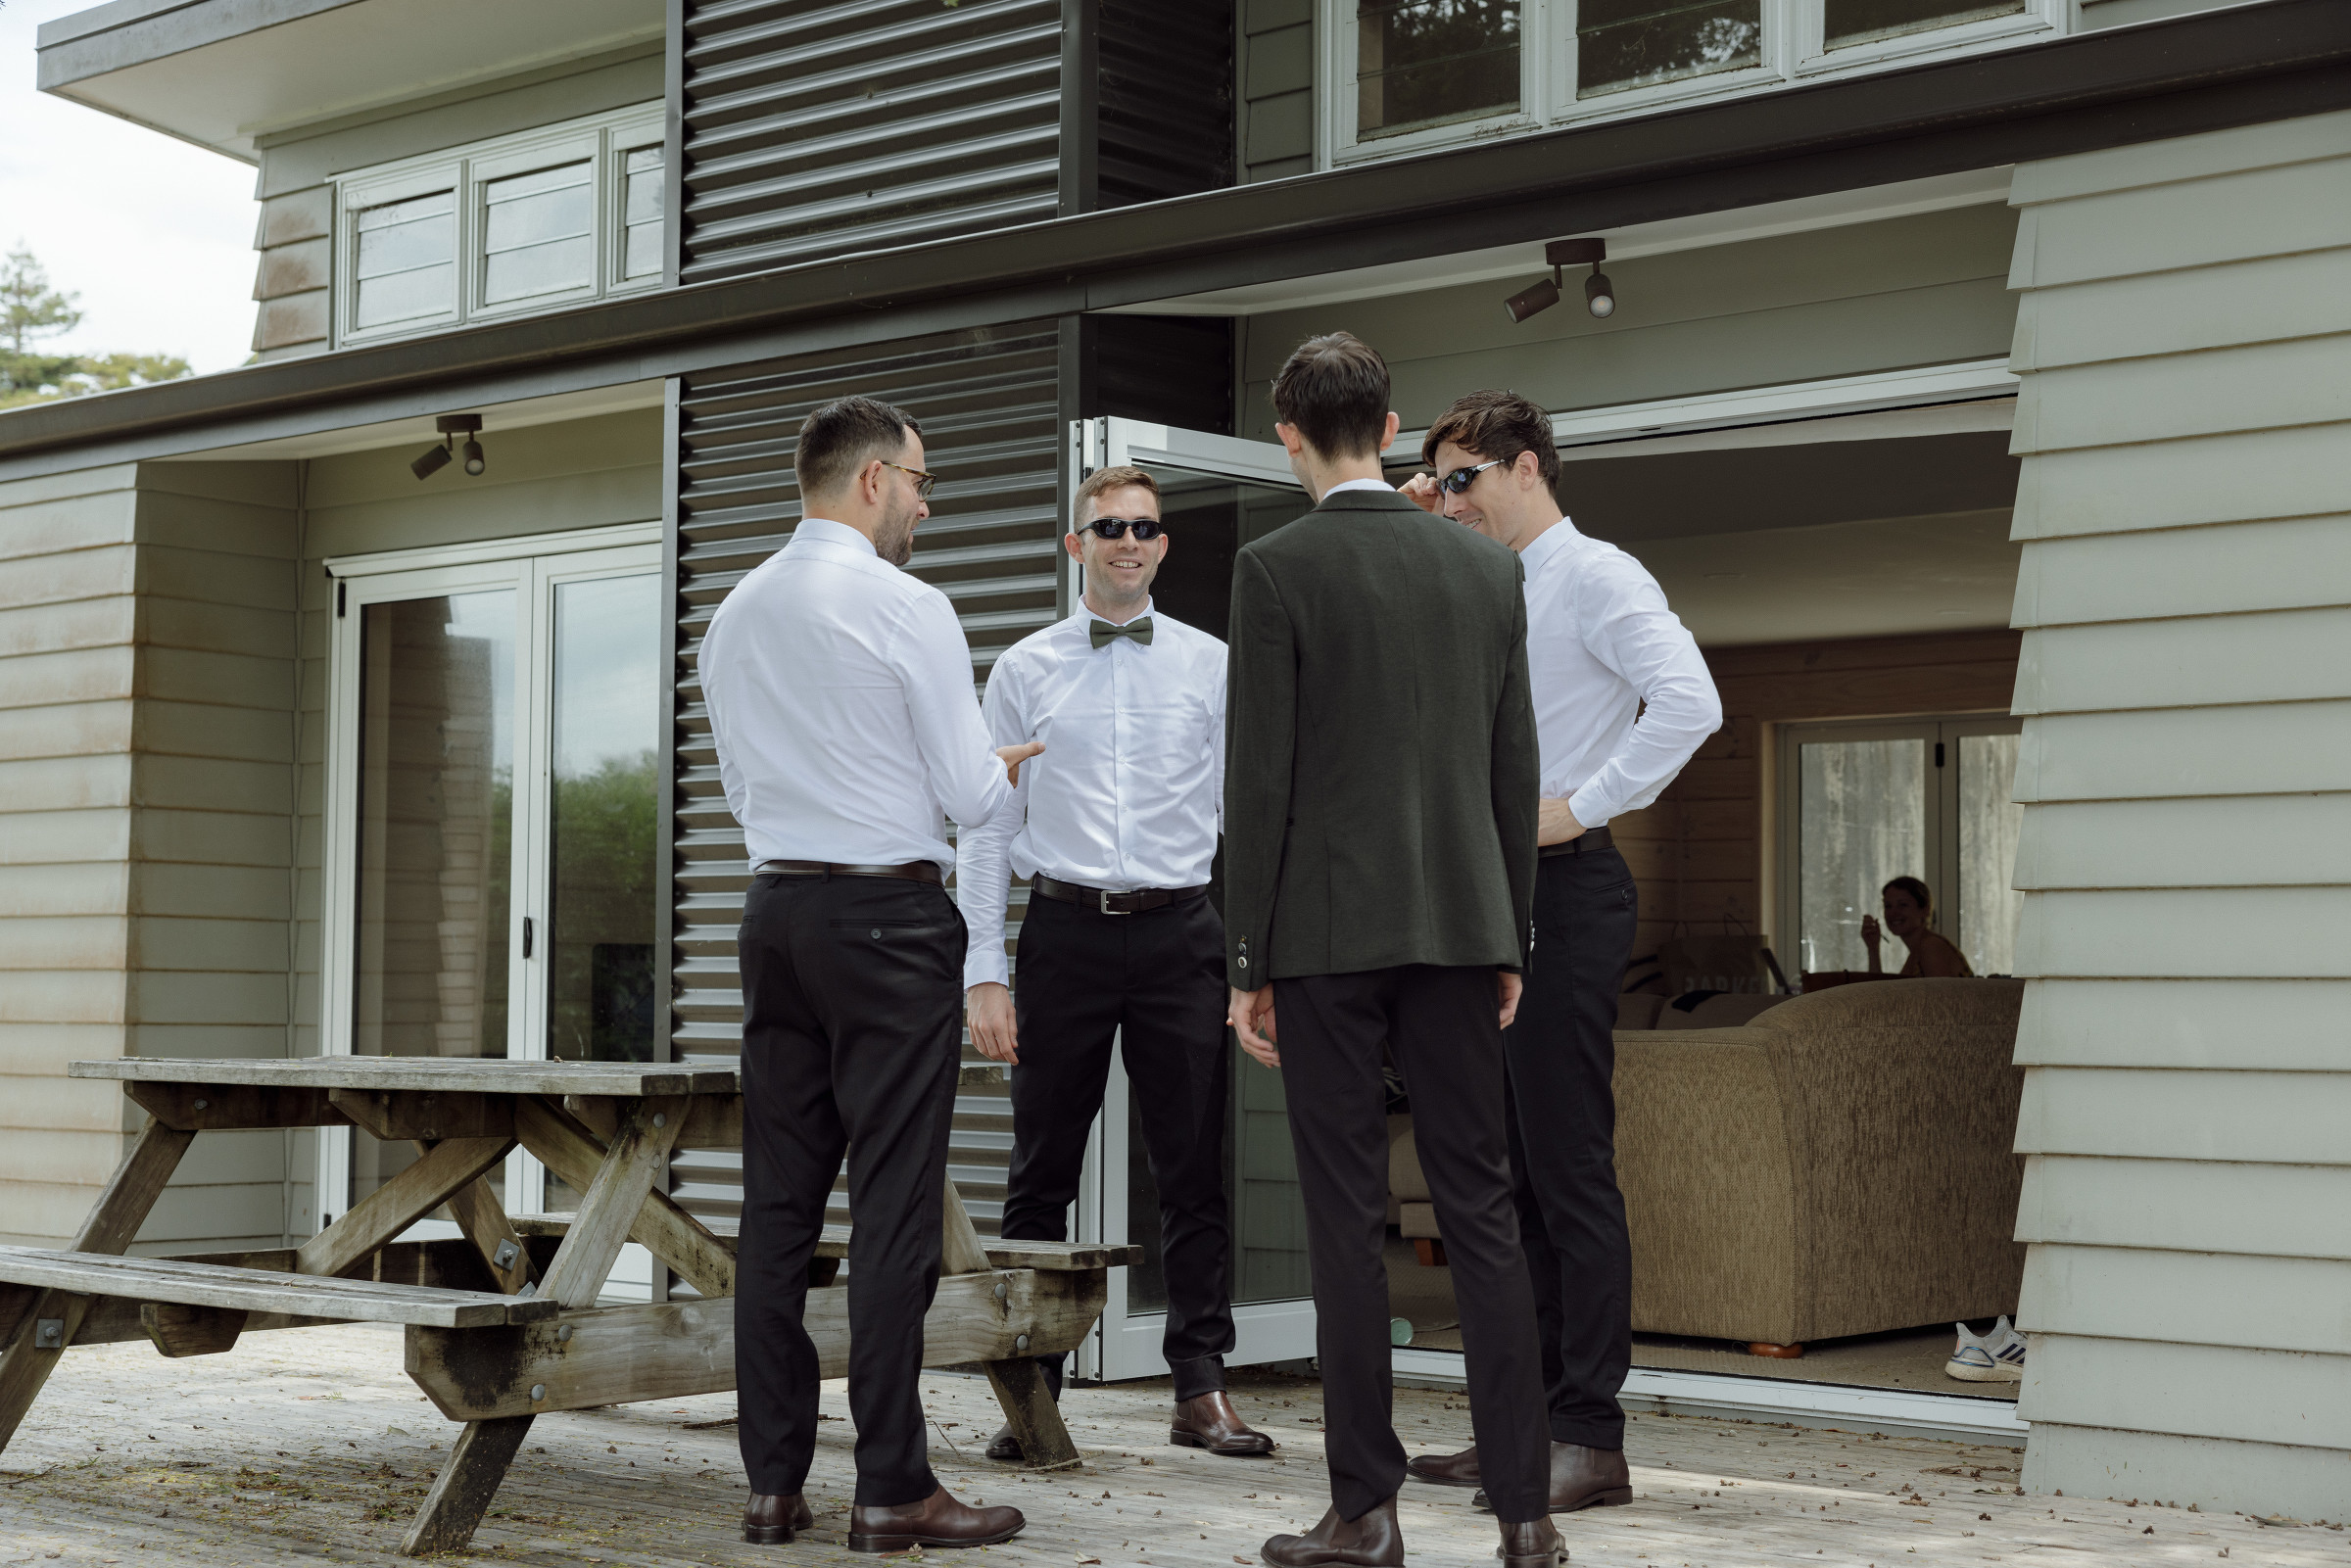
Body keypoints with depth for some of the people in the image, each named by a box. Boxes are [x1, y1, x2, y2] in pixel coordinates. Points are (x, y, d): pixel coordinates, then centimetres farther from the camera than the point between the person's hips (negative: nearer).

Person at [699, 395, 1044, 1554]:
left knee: (778, 1197, 7)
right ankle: (892, 1490, -1)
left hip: (776, 905, 7)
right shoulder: (907, 609, -9)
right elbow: (972, 799, -8)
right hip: (889, 915, -7)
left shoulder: (734, 617, 12)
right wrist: (1006, 769, 16)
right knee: (893, 1201, -4)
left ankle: (772, 1482, 10)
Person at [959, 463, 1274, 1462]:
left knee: (1193, 1171, 3)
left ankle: (1201, 1388, 12)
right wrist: (983, 971, -2)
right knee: (1043, 1172, 4)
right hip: (1067, 928, 0)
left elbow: (1243, 814, 7)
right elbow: (988, 826, 5)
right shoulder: (1025, 669, 6)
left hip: (1180, 931, 0)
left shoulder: (1211, 666, 7)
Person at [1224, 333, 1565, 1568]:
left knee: (1345, 1215, 1)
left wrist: (1249, 963, -3)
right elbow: (1515, 770, 10)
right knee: (1480, 1208, 6)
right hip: (1460, 925, 4)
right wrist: (1509, 941, 16)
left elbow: (1259, 780, -9)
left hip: (1328, 930, -4)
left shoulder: (1277, 568, -6)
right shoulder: (1487, 566, 8)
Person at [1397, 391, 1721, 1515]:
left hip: (1562, 888, -9)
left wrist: (1582, 806, -18)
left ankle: (1591, 1440, -5)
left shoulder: (1596, 577, -7)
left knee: (1568, 1169, -9)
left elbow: (1688, 702, -20)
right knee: (1509, 1173, 12)